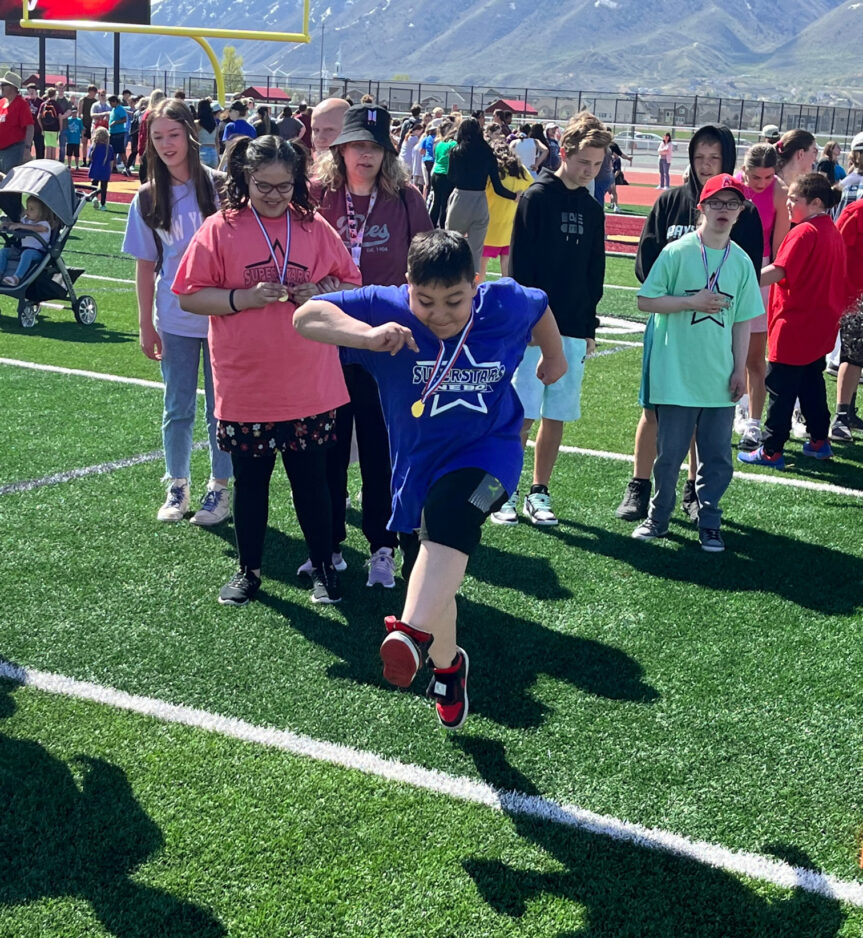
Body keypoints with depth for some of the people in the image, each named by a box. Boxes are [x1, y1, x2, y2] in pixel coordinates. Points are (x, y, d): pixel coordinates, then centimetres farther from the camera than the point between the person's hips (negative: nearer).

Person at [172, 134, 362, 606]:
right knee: (249, 482, 11)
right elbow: (189, 297, -4)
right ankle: (248, 570, 26)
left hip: (309, 388, 1)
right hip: (244, 388, -1)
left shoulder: (315, 227, 3)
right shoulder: (220, 229, -3)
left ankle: (323, 567, 24)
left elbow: (352, 285, 11)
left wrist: (322, 294, -10)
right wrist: (244, 298, -17)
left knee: (311, 481, 9)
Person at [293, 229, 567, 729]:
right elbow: (306, 315, -26)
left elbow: (541, 305, 12)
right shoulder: (387, 307, -18)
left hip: (488, 453, -2)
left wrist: (555, 355, 27)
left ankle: (414, 633, -47)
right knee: (432, 586, 14)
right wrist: (367, 335, -42)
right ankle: (447, 664, 42)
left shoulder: (507, 305, -13)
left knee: (448, 516, -36)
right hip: (418, 464, 2)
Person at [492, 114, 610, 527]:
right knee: (522, 415, -5)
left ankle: (539, 494, 19)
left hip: (573, 330, 6)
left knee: (557, 416, 9)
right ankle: (505, 494, 7)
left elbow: (594, 273, 16)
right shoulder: (537, 198, -6)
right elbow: (519, 265, -9)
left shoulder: (592, 209, 12)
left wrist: (590, 326, 13)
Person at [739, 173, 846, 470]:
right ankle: (819, 441, 27)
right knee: (812, 383, 20)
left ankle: (771, 451, 5)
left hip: (794, 327, -9)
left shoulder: (804, 233, -19)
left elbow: (779, 271, -29)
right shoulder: (832, 232, 9)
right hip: (820, 327, 9)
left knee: (781, 389, -1)